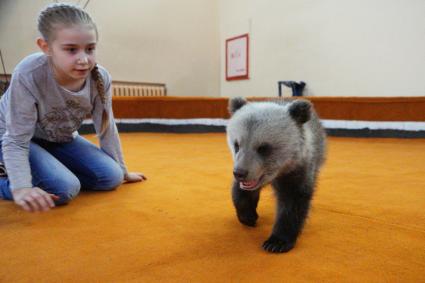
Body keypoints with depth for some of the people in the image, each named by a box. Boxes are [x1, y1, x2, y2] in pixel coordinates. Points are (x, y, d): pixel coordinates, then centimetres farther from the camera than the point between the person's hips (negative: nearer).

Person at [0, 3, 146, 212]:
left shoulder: (100, 78, -22)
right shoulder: (28, 75, -33)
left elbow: (107, 130, -9)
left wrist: (121, 171, -2)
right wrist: (21, 187, -41)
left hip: (61, 139, 5)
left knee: (111, 177, -9)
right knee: (64, 190, -26)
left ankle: (54, 171, 10)